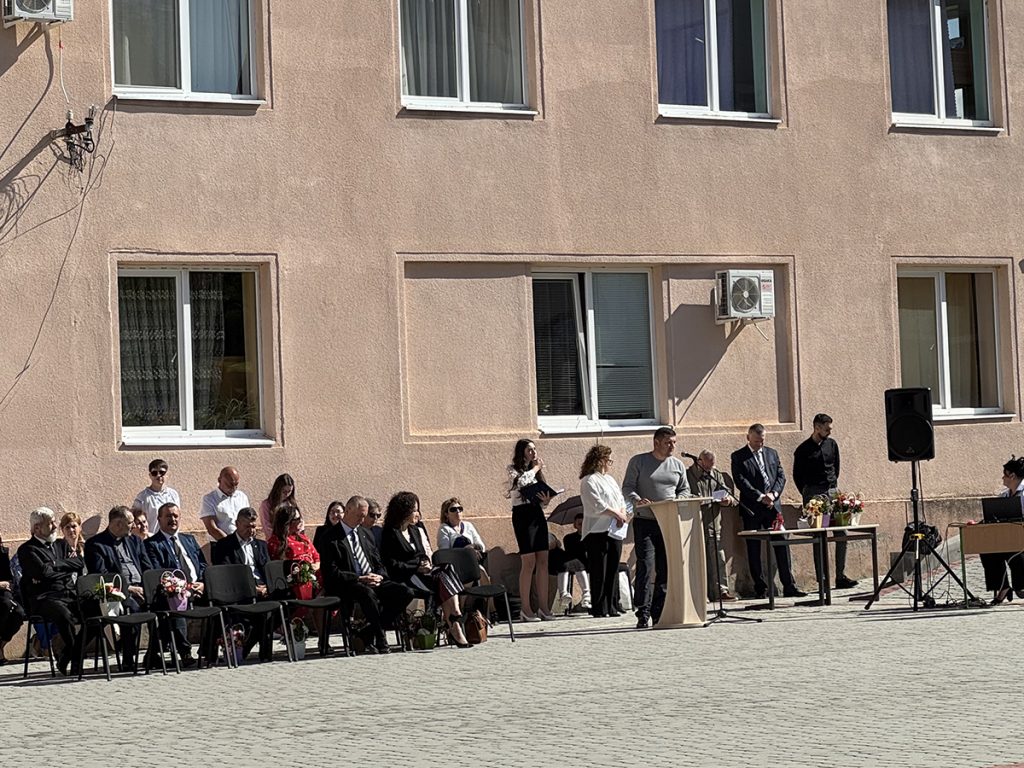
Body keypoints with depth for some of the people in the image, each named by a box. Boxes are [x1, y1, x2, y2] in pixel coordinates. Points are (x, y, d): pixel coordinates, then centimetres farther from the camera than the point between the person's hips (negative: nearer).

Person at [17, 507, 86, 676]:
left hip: (70, 594, 6)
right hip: (45, 598, -6)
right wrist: (66, 569, 3)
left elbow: (80, 563, 17)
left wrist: (55, 564, 1)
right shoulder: (27, 550, 5)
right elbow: (43, 571, -12)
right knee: (64, 615, -39)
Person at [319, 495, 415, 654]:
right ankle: (380, 642, -26)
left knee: (405, 592, -16)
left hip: (372, 581, 7)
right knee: (368, 593, -40)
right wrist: (359, 579, -18)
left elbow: (379, 563, 21)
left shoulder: (366, 534, 21)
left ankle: (371, 633, -12)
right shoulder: (331, 537, -2)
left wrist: (378, 576, -4)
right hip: (346, 586, -7)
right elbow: (331, 572, -11)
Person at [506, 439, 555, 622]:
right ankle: (525, 609, -7)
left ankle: (543, 607, 3)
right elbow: (521, 481, -22)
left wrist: (545, 500, -2)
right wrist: (535, 468, -6)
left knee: (543, 562, 1)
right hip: (522, 514, -6)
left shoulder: (536, 471, 19)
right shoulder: (513, 469, 2)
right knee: (528, 562, -10)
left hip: (538, 513, 6)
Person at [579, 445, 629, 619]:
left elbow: (621, 500, 19)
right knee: (599, 571, -7)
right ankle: (598, 608, -5)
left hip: (615, 530, 8)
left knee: (613, 570, 6)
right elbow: (597, 505, -14)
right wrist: (617, 513, -11)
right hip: (598, 531, -8)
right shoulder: (589, 481, -5)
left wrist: (623, 513, -1)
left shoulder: (610, 479, 22)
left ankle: (610, 606, 11)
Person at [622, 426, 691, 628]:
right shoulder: (639, 462, 2)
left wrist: (678, 502, -4)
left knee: (666, 569, 3)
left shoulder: (677, 464, 13)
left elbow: (685, 489, 18)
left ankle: (659, 614, 9)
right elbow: (627, 487, 0)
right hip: (645, 521, -4)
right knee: (645, 567, -10)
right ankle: (643, 614, -9)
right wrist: (637, 500, -20)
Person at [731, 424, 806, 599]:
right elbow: (740, 481, -9)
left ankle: (789, 586, 1)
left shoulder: (772, 453, 14)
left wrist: (773, 494, -7)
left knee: (782, 545, -1)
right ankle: (760, 588, 5)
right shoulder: (738, 457, 0)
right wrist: (760, 497, -15)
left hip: (773, 505, 3)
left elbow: (781, 476, 10)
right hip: (751, 508, -3)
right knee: (754, 549, 0)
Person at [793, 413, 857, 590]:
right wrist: (808, 495, 6)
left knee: (841, 534, -2)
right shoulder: (803, 450, -3)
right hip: (814, 494, -5)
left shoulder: (832, 444, 10)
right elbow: (797, 476, 5)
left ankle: (841, 577, 4)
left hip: (832, 491, 5)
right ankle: (821, 580, -5)